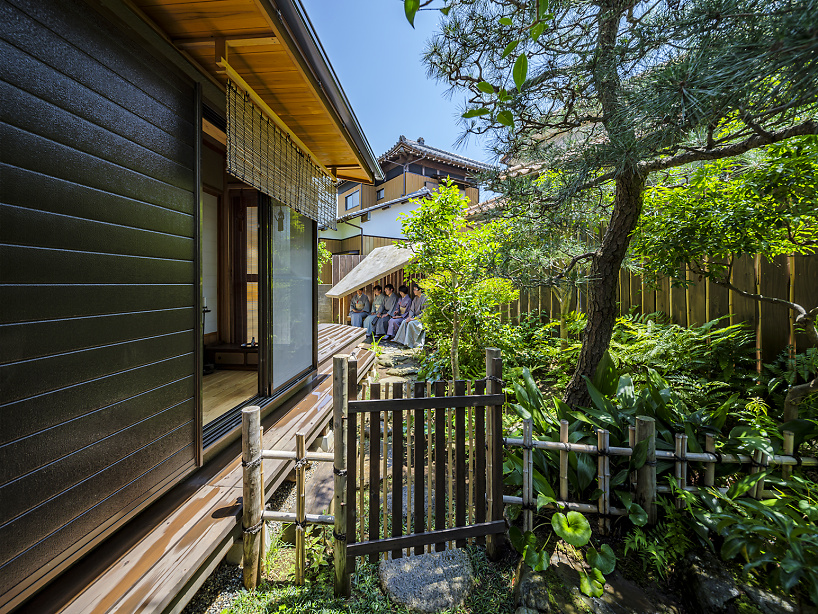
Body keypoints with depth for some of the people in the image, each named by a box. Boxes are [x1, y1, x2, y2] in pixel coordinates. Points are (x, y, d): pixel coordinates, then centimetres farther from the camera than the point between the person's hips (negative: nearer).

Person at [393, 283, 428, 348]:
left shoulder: (425, 298, -13)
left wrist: (414, 318, -19)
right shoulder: (415, 298, 12)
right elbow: (412, 309, 12)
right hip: (415, 317, 7)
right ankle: (401, 340, -16)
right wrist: (409, 317, -8)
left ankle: (409, 343, -23)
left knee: (411, 323, -30)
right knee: (404, 322, -16)